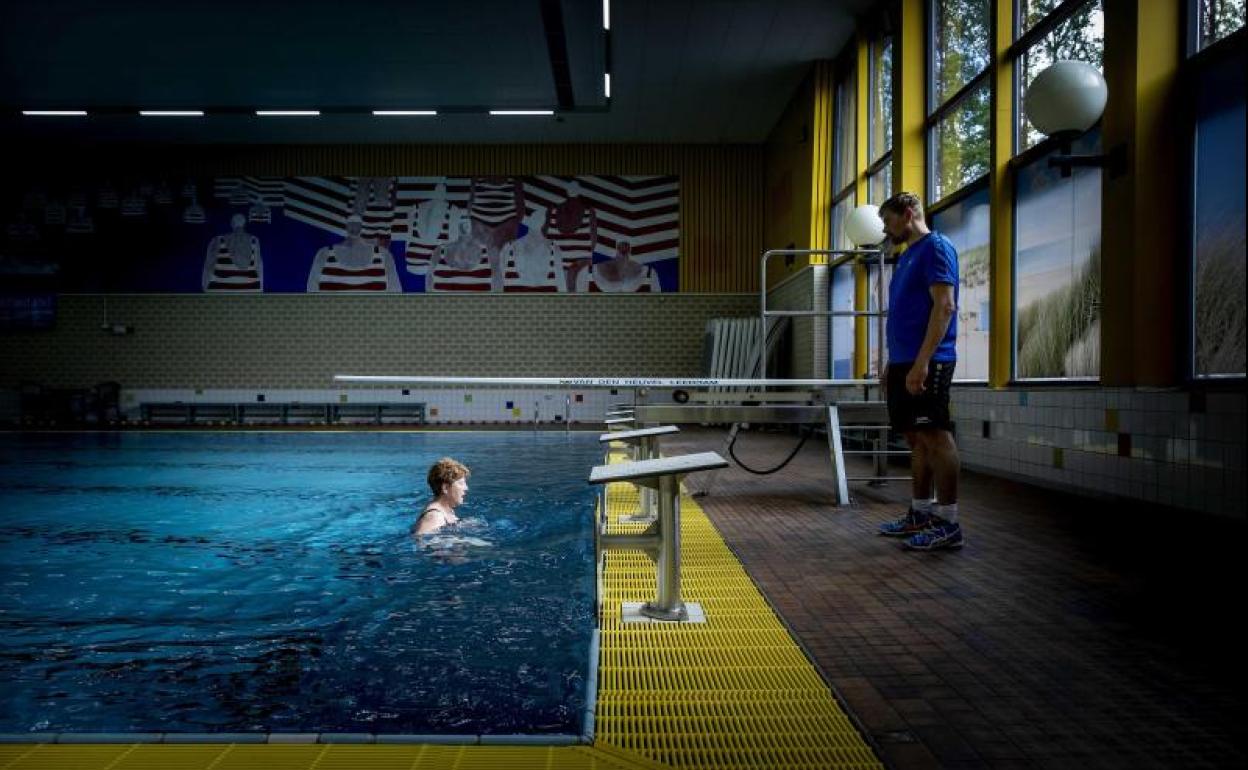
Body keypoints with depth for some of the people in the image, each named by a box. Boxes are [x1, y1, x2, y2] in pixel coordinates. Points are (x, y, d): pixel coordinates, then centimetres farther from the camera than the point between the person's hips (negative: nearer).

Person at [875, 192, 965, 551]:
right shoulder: (906, 256, 20)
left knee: (935, 437, -7)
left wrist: (921, 362, -23)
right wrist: (892, 363, 21)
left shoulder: (936, 248, -7)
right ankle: (920, 513, 18)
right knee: (917, 439, 11)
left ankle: (948, 524, -2)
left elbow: (944, 306, -17)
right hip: (904, 363, 9)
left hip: (926, 363, -9)